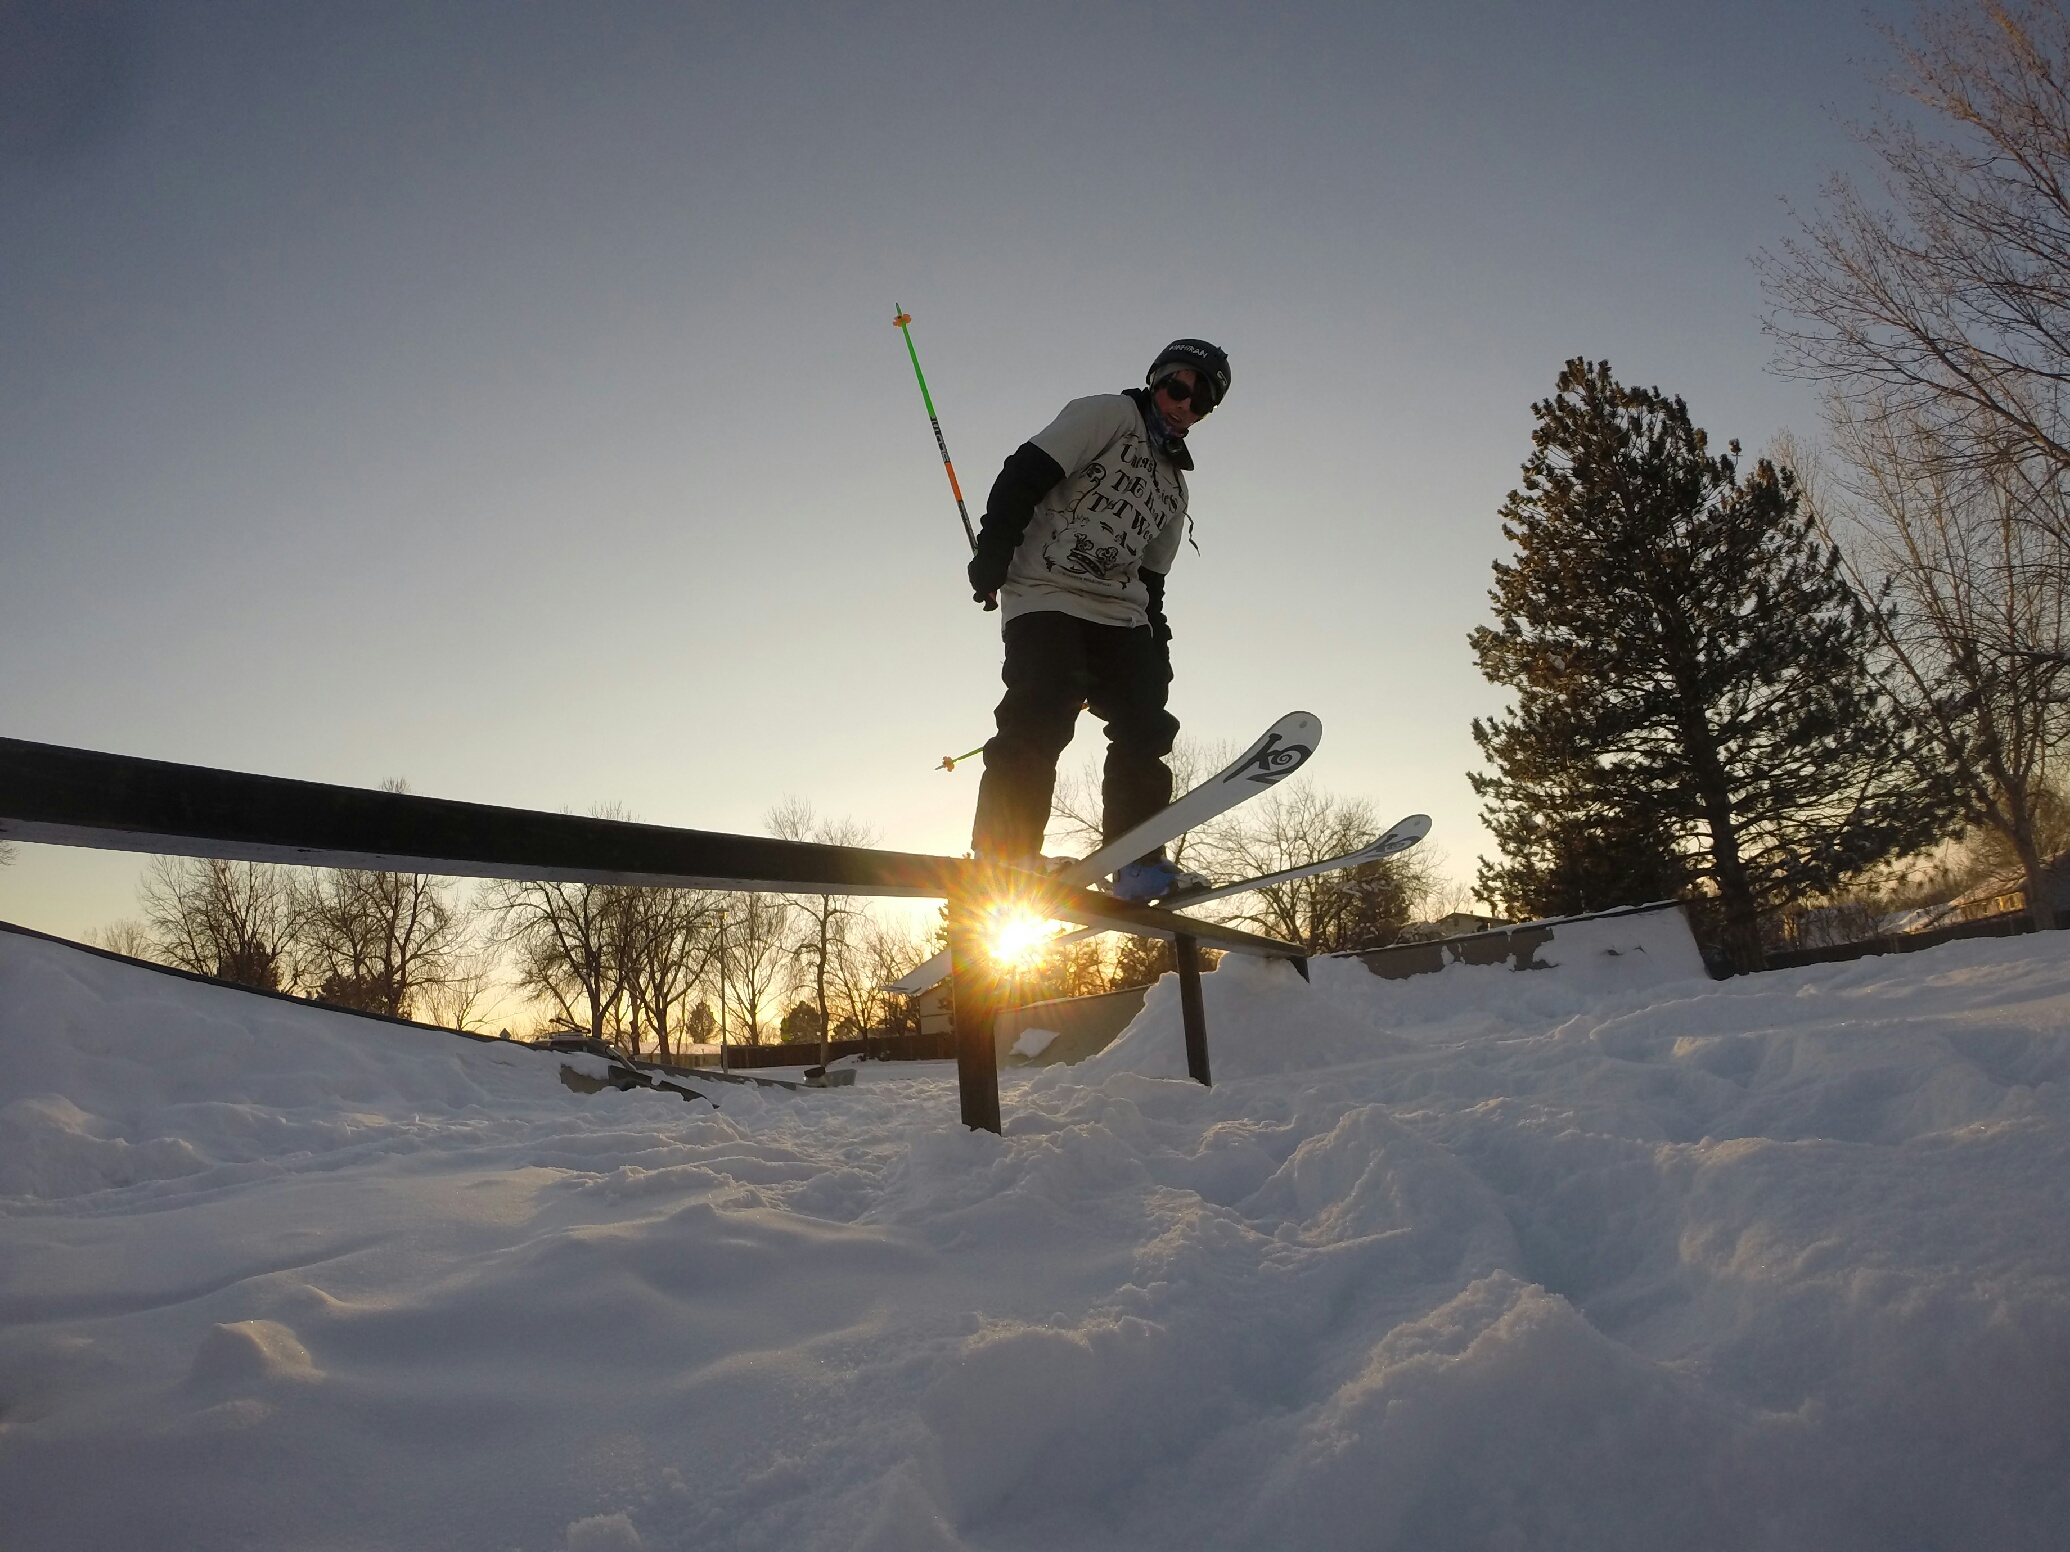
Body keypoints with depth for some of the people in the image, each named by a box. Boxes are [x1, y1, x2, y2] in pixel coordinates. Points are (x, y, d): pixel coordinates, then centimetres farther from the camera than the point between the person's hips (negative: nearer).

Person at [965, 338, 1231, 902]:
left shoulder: (1174, 485, 28)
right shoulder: (1109, 415, 6)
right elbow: (1025, 475, -5)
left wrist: (1157, 645, 14)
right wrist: (992, 555, -16)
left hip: (1118, 613, 7)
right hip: (1046, 596, -7)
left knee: (1144, 729, -7)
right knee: (1042, 717, -21)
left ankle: (1138, 864, -6)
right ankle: (1003, 853, -20)